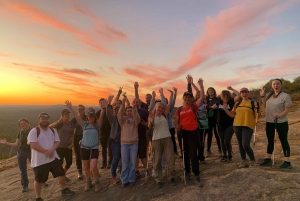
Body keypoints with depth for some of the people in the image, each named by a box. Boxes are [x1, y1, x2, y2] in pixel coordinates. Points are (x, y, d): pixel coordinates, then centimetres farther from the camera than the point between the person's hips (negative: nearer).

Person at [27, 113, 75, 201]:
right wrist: (46, 152, -20)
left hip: (53, 157, 6)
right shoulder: (34, 131, -13)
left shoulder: (53, 130, 6)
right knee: (39, 180, 8)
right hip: (39, 161, -5)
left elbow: (57, 142, 1)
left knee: (62, 174, 12)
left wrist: (51, 150, -18)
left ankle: (64, 190, 32)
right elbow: (33, 145, -21)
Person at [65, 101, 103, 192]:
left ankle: (97, 183, 12)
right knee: (86, 167, 13)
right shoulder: (85, 124, 1)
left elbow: (101, 116, -18)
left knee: (93, 167, -11)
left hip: (94, 149, -3)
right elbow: (76, 116, -6)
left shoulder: (97, 124, -4)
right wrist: (70, 108, -14)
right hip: (84, 148, 3)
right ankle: (88, 182, 33)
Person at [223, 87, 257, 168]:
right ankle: (244, 161, 25)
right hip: (237, 126, 5)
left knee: (245, 145, -12)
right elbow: (232, 115, 11)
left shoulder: (253, 103, 1)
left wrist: (256, 109, -16)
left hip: (248, 126, -4)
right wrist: (225, 109, 2)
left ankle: (253, 160, 13)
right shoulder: (237, 104, 12)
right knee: (240, 144, 11)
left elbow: (256, 116, 1)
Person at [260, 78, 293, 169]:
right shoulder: (270, 95, 9)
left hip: (281, 122, -6)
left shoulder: (285, 96, -10)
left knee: (283, 141, 0)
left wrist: (280, 115, -32)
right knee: (270, 140, 14)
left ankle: (287, 162, 8)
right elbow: (265, 105, 20)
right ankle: (268, 159, 25)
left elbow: (287, 110, -14)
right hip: (269, 122, 7)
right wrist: (262, 96, 10)